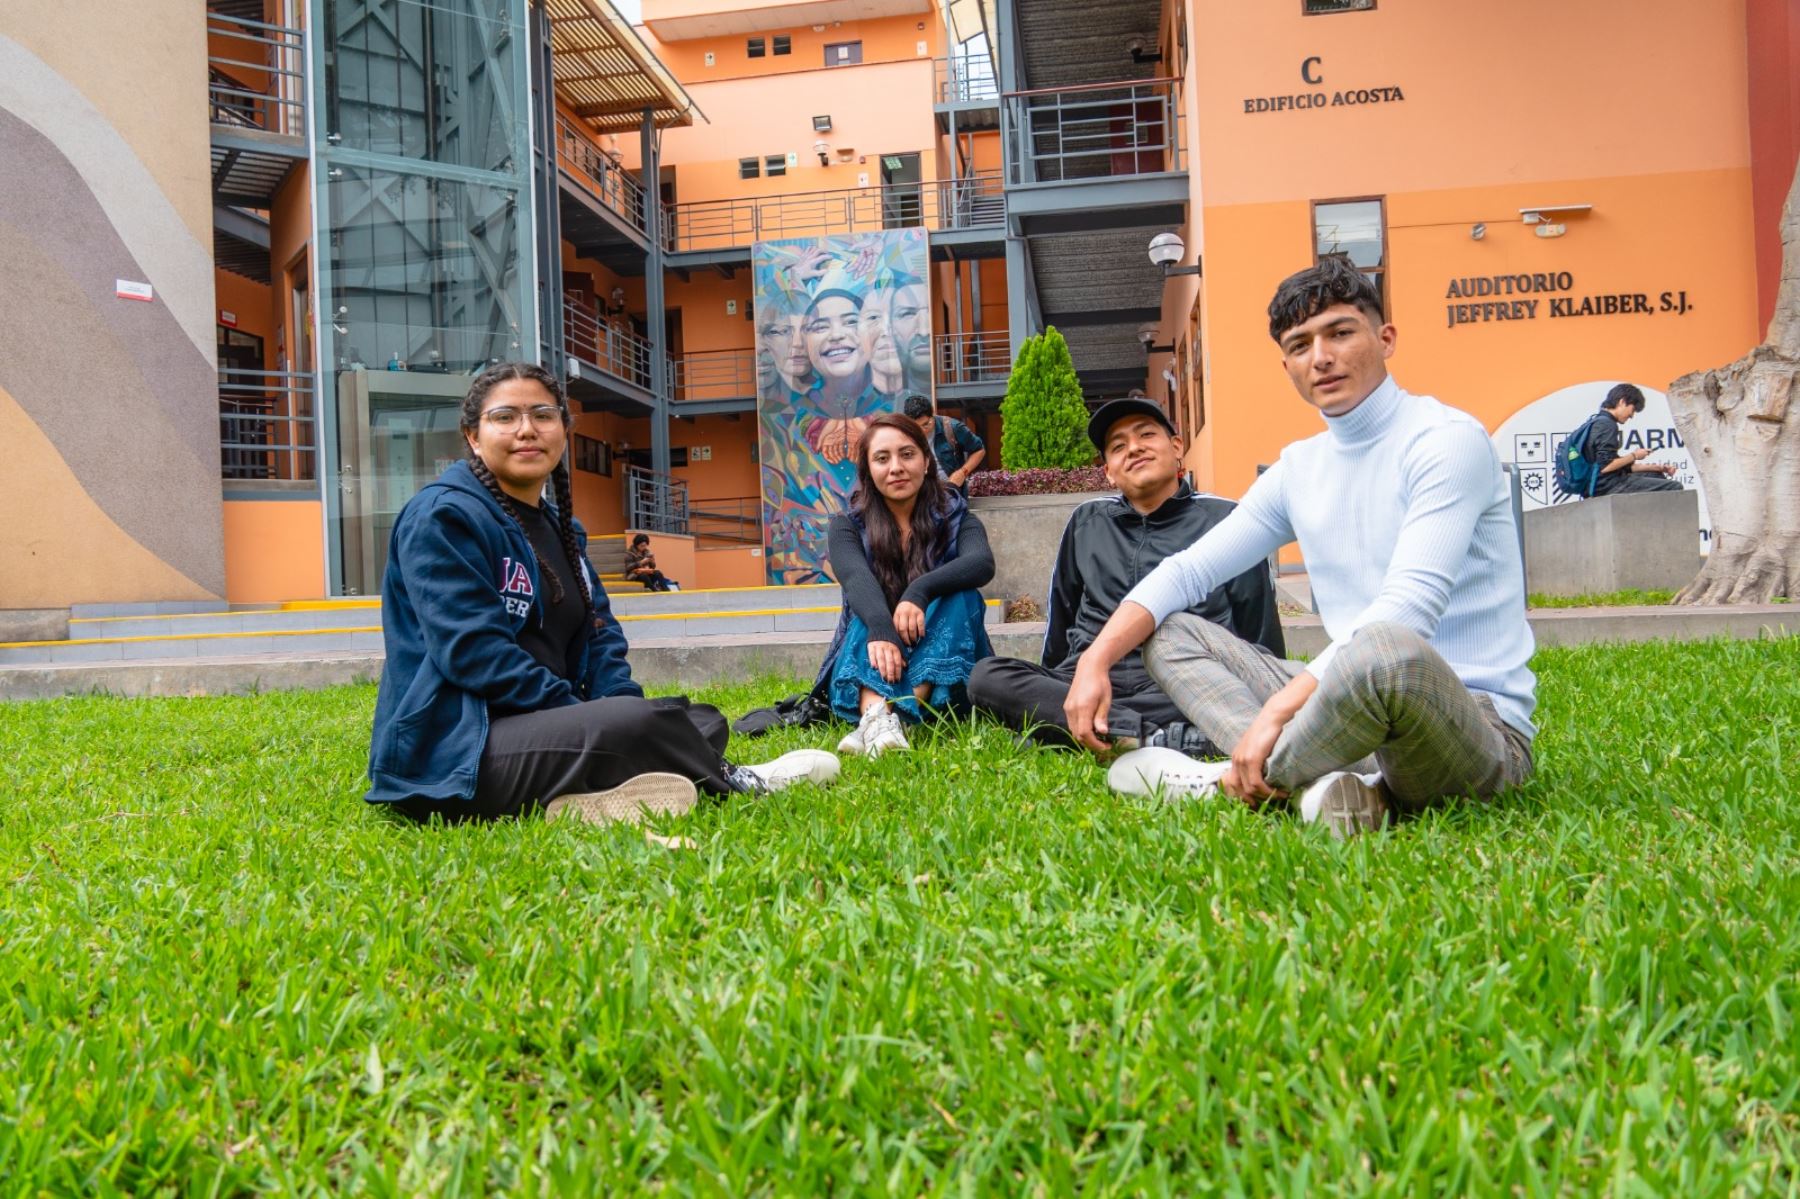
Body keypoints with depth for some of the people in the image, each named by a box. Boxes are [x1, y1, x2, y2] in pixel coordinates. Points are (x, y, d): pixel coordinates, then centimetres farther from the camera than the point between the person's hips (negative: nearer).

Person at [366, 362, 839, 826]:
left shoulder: (558, 525, 16)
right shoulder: (444, 516, -10)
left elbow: (598, 636, 12)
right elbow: (472, 651, -20)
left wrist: (619, 712, -9)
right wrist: (594, 721, -19)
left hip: (542, 726, 9)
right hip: (451, 751, -9)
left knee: (703, 721, 9)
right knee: (634, 723, -28)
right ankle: (729, 784, -1)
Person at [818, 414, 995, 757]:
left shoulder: (955, 517, 2)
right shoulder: (848, 525, 1)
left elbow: (982, 563, -20)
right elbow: (856, 578, -20)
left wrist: (920, 591, -38)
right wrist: (880, 629, -42)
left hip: (944, 672, 0)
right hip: (871, 665, 0)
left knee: (959, 598, -26)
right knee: (871, 617, -28)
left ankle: (889, 717, -45)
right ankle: (875, 714, -58)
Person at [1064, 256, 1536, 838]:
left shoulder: (1447, 439, -10)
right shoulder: (1298, 468, 12)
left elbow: (1408, 608, -23)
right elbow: (1188, 569, 11)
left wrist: (1276, 711, -29)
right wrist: (1096, 658, -5)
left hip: (1478, 723, -7)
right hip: (1358, 705, 7)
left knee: (1384, 649, -41)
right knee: (1170, 632, 6)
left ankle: (1232, 781, -13)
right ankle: (1321, 778, -20)